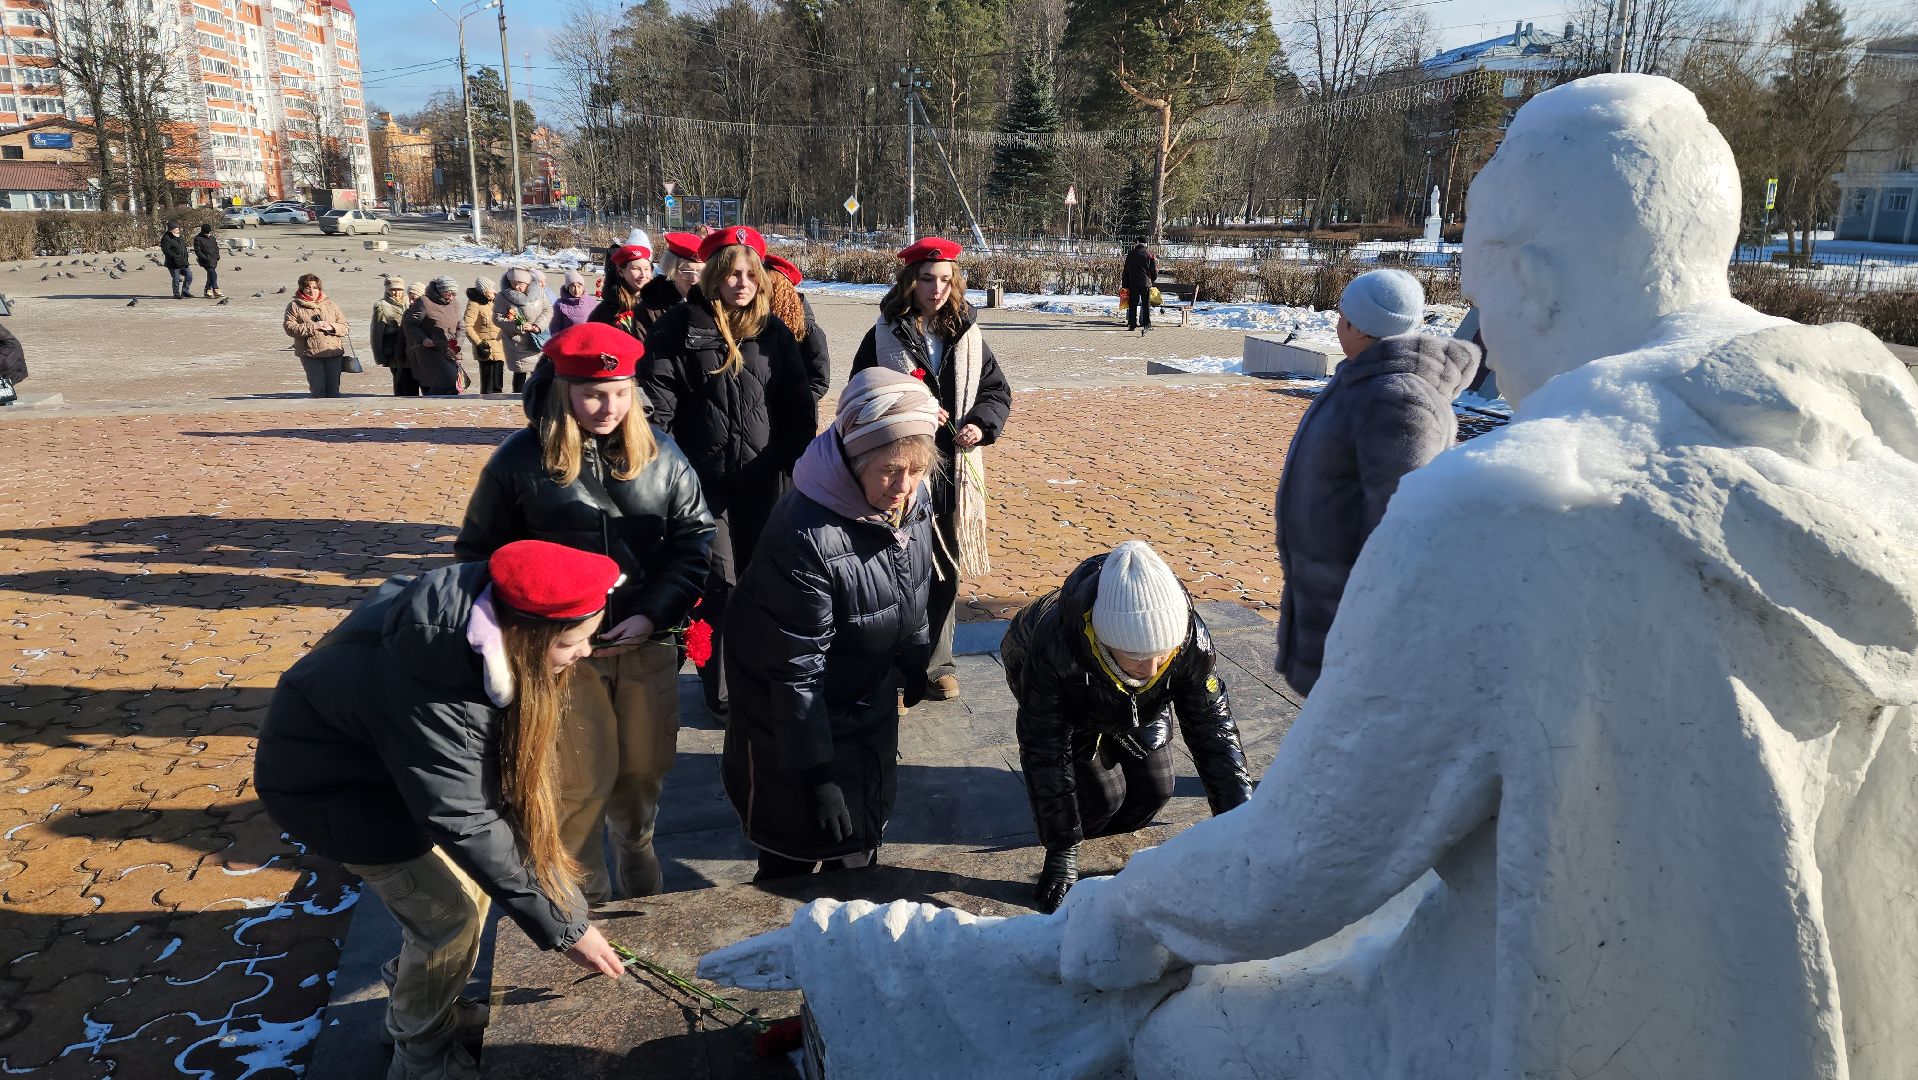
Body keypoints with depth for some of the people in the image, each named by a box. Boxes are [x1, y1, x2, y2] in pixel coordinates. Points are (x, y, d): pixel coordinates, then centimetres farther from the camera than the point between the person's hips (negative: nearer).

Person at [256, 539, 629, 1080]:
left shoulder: (486, 610, -21)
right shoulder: (427, 694, -43)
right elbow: (466, 824, -35)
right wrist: (561, 927, -29)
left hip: (397, 756, 7)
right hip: (328, 782, -7)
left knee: (471, 882, 11)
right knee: (450, 915, -3)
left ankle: (421, 1008, 36)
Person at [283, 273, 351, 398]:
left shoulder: (330, 305, 14)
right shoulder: (294, 306, 6)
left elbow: (344, 327, 11)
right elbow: (289, 328, -6)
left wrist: (332, 327, -10)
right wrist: (313, 326, -15)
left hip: (334, 352, 2)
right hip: (310, 354, -2)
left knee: (333, 387, 3)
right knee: (318, 386, -7)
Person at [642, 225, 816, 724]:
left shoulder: (773, 332, 6)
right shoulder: (677, 331, -5)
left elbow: (798, 406, 10)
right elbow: (656, 410, -7)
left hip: (762, 480, 3)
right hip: (702, 480, -3)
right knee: (719, 583, 1)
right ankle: (721, 690, 15)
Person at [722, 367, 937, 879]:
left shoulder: (910, 500, -13)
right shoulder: (806, 534, -36)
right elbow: (797, 668, -29)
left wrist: (914, 659, 19)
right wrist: (816, 773, -25)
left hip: (871, 697, 7)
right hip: (796, 709, -7)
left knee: (863, 838, 25)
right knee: (796, 854, 10)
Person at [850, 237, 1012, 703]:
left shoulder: (967, 335, 6)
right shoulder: (883, 336, -3)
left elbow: (997, 390, 10)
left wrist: (981, 424, -9)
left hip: (954, 470, 3)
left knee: (945, 570, 11)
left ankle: (937, 663, 26)